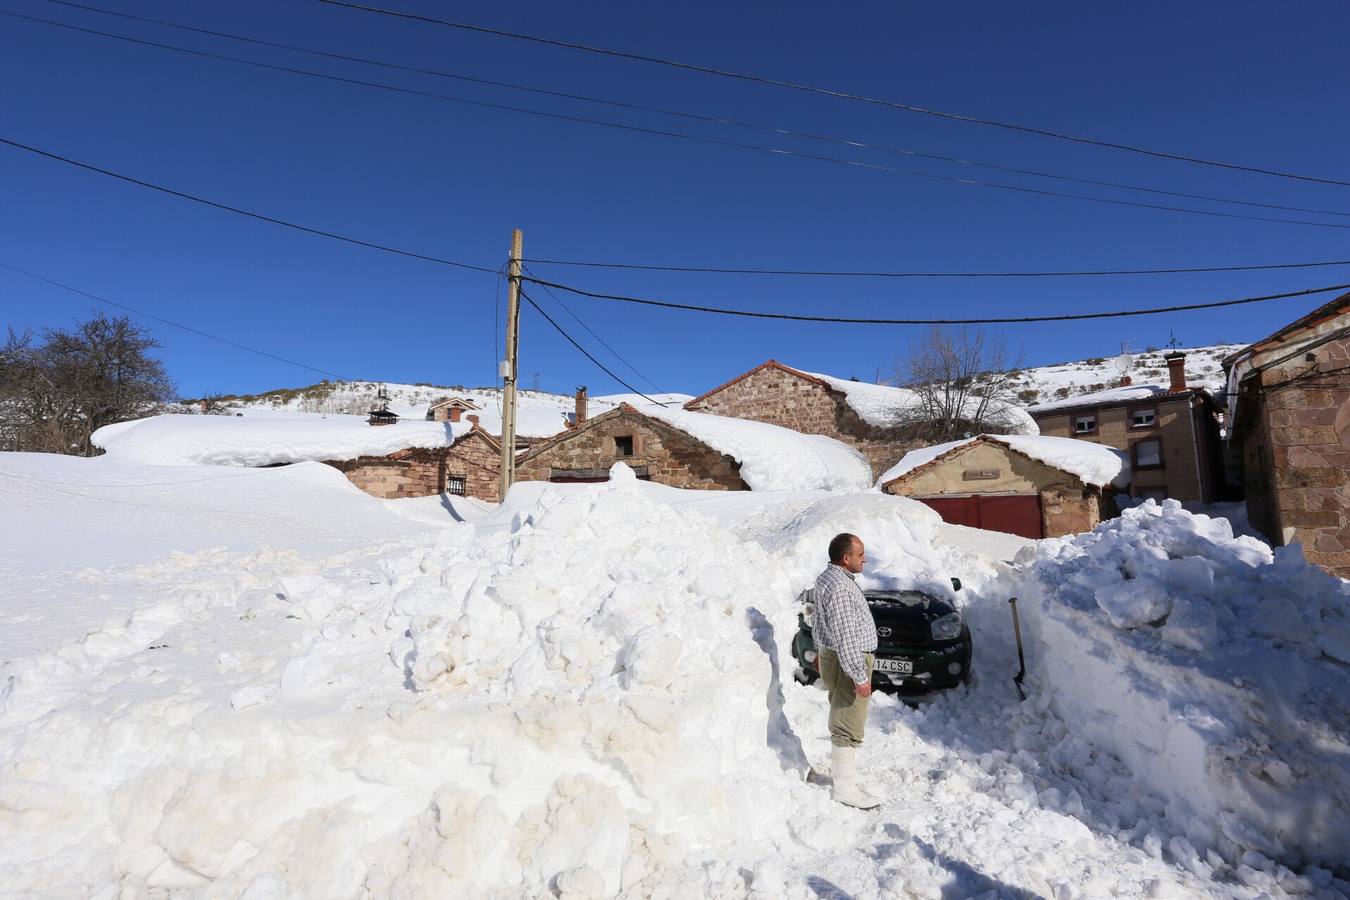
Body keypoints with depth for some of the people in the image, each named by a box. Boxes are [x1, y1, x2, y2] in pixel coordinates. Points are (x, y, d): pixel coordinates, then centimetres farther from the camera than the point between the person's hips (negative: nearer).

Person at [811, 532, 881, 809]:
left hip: (831, 654, 10)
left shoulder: (827, 577, 7)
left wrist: (821, 651, 27)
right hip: (846, 662, -10)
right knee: (848, 726, -1)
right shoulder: (840, 588, -27)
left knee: (841, 717, 24)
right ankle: (845, 787, 9)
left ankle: (841, 763, 39)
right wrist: (860, 677, -23)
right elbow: (845, 638, -27)